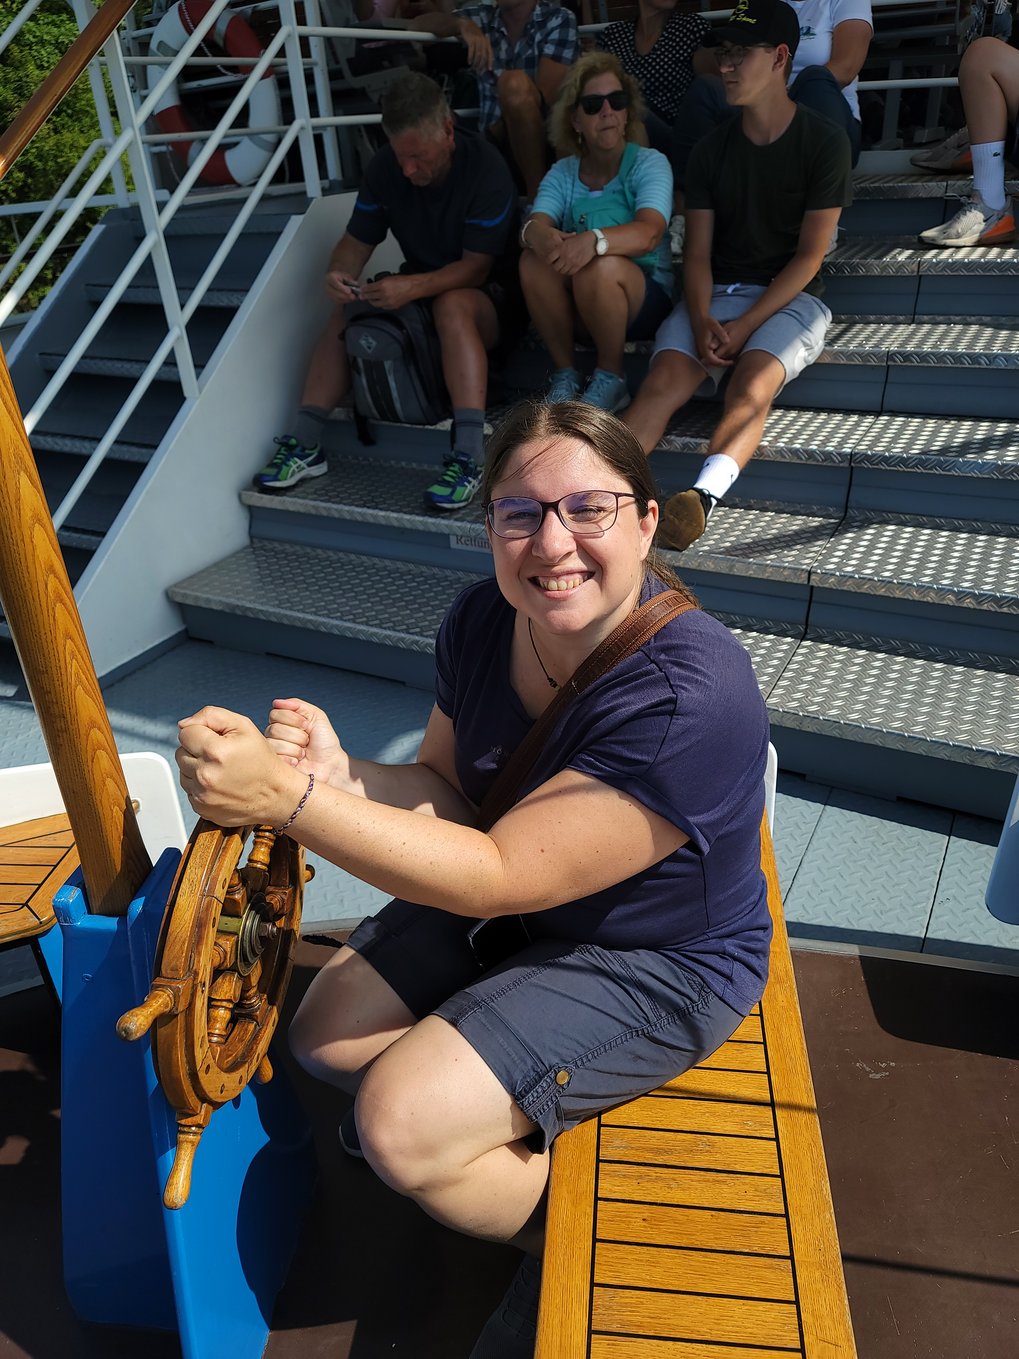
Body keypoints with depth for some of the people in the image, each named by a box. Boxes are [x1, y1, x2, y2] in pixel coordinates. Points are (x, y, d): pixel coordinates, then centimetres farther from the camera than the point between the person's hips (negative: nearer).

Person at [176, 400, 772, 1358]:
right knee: (326, 1036, 5)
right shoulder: (482, 621, -11)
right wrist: (342, 777, -26)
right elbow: (449, 794, -4)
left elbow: (498, 874, -32)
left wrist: (286, 798, -38)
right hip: (513, 910, 7)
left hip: (658, 965, -7)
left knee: (401, 1126, -17)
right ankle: (516, 1144, 27)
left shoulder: (690, 696, -34)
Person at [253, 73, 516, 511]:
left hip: (486, 292, -5)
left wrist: (414, 287, -38)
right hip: (420, 286, 5)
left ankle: (470, 456, -45)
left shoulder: (486, 170, -19)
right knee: (345, 312, -18)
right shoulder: (384, 169, -4)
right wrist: (338, 275, -25)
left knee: (452, 306, -38)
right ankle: (305, 445, -19)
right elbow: (356, 242, 0)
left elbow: (477, 265, -22)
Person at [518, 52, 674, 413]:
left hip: (646, 299, -3)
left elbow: (649, 232, -25)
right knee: (533, 260, -23)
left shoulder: (649, 163, -5)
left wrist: (594, 240, -46)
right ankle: (565, 374, -11)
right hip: (574, 307, 3)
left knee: (600, 266, -33)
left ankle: (610, 379, -12)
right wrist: (537, 234, -39)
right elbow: (534, 223, -12)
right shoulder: (562, 173, 6)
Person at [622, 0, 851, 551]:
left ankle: (701, 497, -57)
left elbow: (809, 256, -6)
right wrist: (702, 320, -15)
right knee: (664, 380, -25)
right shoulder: (712, 148, 11)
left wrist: (744, 327, -16)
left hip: (790, 297, -3)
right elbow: (697, 251, 5)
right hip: (716, 294, 3)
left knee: (751, 387, -34)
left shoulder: (823, 142, 0)